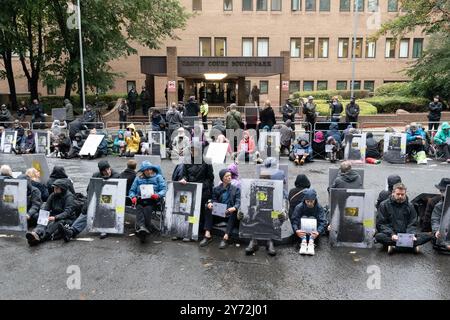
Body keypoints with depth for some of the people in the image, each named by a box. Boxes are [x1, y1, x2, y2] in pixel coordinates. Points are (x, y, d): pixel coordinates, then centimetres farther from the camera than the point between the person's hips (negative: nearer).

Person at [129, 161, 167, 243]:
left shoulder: (158, 177, 18)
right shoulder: (138, 179, 26)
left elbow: (164, 189, 7)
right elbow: (132, 190, 20)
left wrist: (158, 195, -14)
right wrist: (133, 197, -3)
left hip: (152, 200, -2)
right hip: (140, 199, 3)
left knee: (147, 209, -33)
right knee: (139, 208, -32)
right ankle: (141, 227, -52)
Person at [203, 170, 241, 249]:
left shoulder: (236, 189, 4)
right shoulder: (216, 189, 11)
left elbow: (238, 202, -6)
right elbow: (214, 199, 7)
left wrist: (234, 208, -30)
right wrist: (210, 203, -19)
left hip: (230, 215, -2)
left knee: (234, 212, -33)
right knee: (208, 209, -21)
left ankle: (225, 238, -36)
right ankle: (207, 236, -25)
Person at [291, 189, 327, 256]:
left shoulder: (319, 208, -12)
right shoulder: (299, 207, -12)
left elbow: (323, 222, -22)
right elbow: (294, 220, -18)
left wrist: (318, 232, -41)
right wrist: (296, 230, -38)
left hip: (314, 233, 0)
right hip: (302, 233, 0)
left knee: (312, 218, -24)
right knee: (303, 217, -24)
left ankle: (311, 242, -37)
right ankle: (303, 242, -36)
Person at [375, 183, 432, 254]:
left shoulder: (410, 206, 13)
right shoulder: (384, 205, 3)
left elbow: (412, 225, 10)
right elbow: (380, 224, -3)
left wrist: (412, 235, -13)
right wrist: (392, 234, -20)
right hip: (390, 236, -3)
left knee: (428, 236, -19)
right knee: (379, 236, -35)